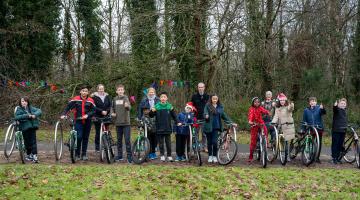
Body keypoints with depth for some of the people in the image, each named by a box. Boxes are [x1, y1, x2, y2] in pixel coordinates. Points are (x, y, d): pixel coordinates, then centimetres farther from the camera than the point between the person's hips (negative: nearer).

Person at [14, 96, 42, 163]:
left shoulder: (31, 108, 8)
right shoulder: (19, 109, -1)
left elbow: (39, 111, 2)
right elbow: (17, 117, -17)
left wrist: (35, 115, -19)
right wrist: (27, 116, -23)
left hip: (32, 127, 3)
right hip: (25, 127, -2)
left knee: (33, 141, -2)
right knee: (27, 142, 5)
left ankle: (34, 155, -2)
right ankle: (28, 155, 22)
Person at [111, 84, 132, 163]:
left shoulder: (126, 98, -6)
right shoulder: (115, 99, 8)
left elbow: (129, 107, -21)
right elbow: (112, 107, 22)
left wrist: (127, 106, -44)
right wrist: (112, 113, 2)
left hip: (126, 122, -5)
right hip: (118, 123, 5)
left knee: (127, 140, -6)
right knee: (119, 140, 12)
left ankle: (129, 156, -2)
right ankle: (119, 155, 21)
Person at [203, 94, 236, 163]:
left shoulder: (220, 107, 10)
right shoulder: (207, 106, 1)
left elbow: (224, 116, 13)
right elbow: (205, 113, -9)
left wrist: (231, 123, 7)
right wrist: (206, 116, -33)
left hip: (216, 127, 1)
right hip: (209, 127, -1)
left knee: (214, 142, -9)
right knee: (209, 142, 5)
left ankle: (215, 156, 4)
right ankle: (210, 156, 18)